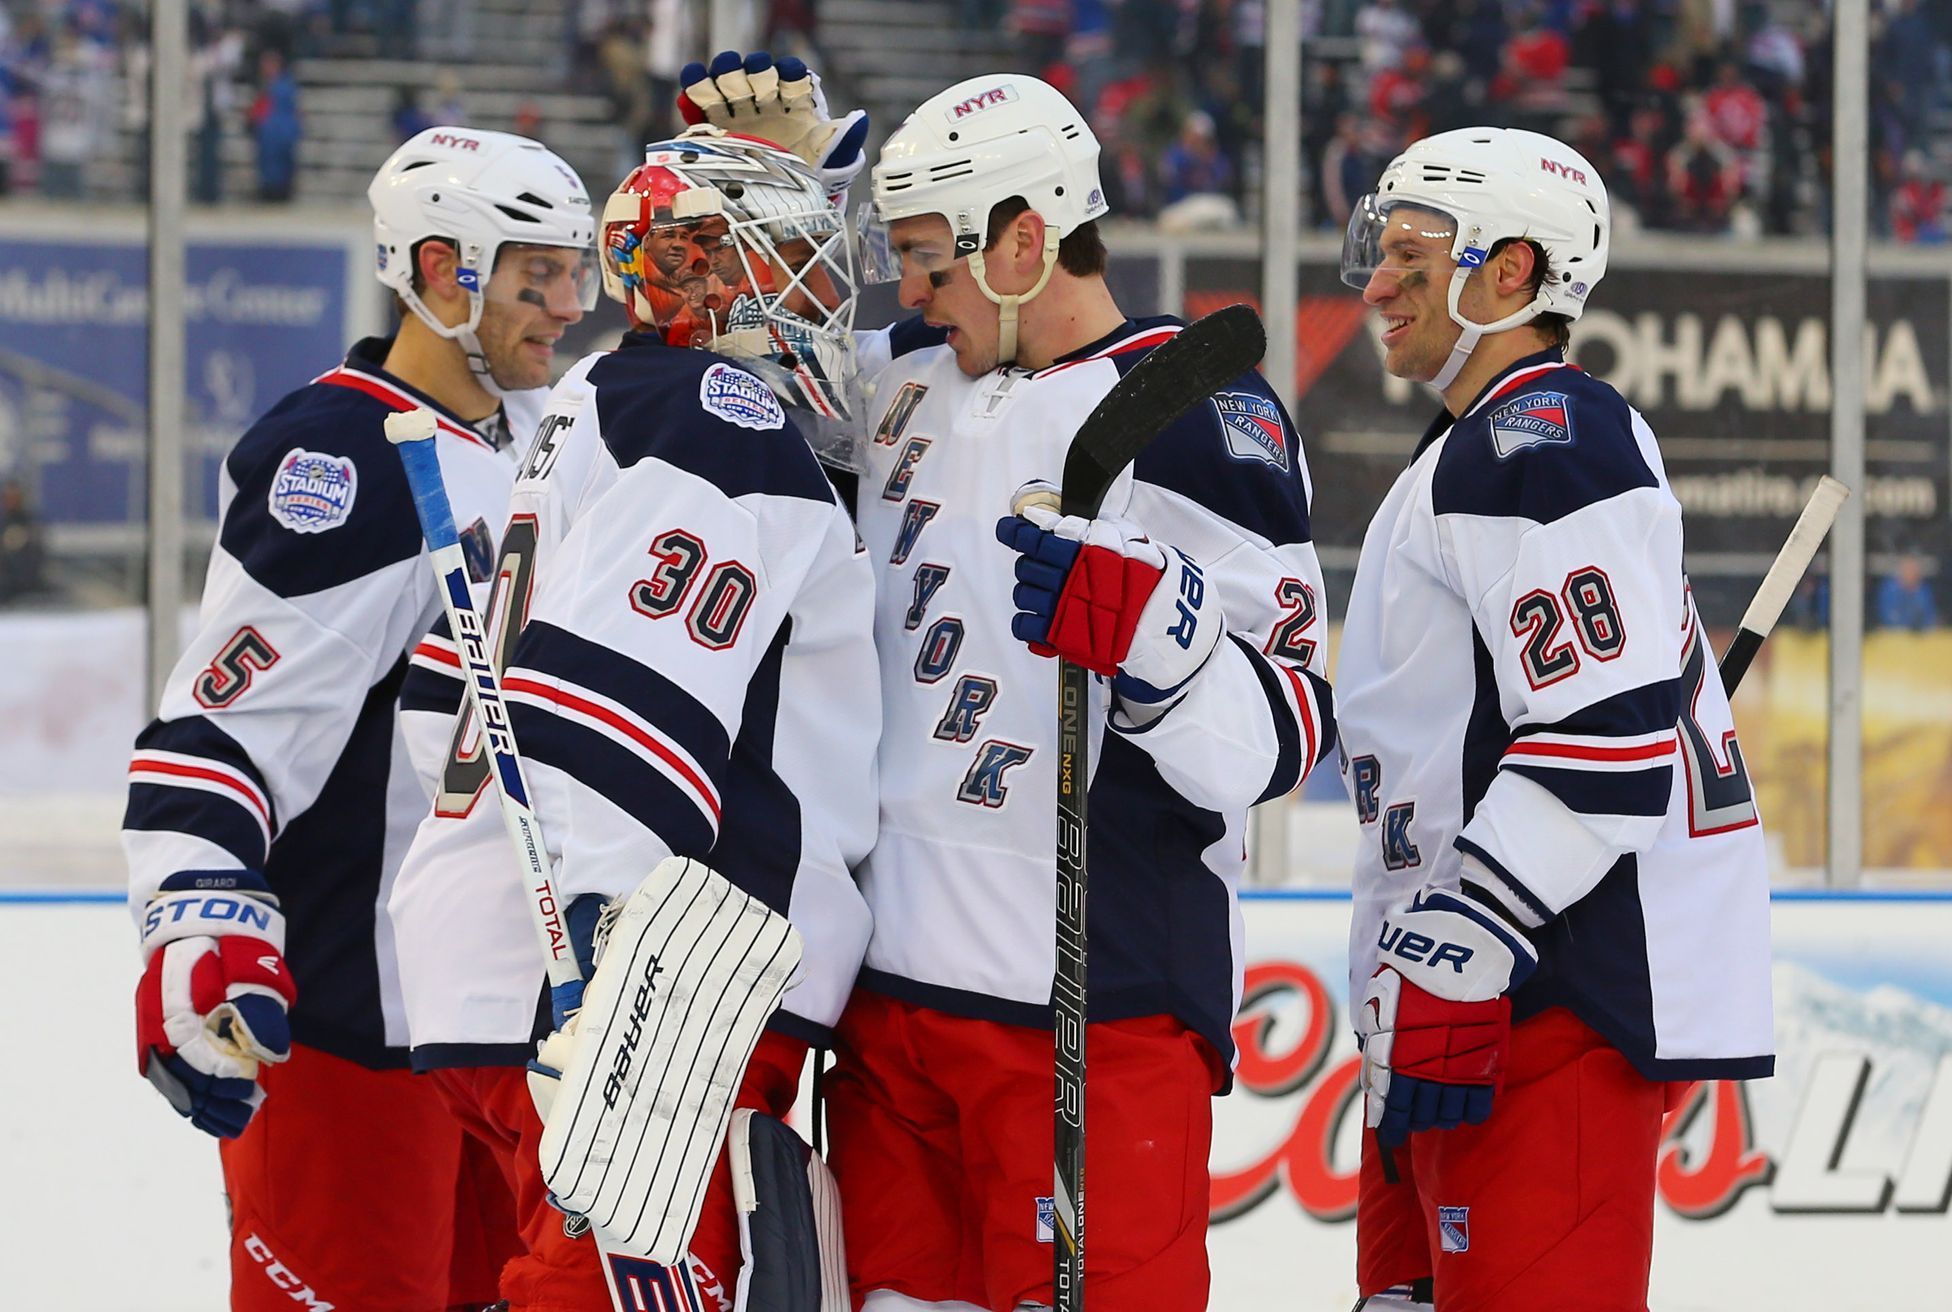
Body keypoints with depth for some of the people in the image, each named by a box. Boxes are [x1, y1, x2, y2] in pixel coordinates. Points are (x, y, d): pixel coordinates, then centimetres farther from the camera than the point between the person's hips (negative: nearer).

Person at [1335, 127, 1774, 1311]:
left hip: (1559, 1010, -12)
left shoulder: (1539, 442, -12)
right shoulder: (1479, 452, 24)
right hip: (1477, 987, 12)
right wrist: (1417, 985, 28)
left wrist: (1450, 969, -26)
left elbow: (1609, 744, -23)